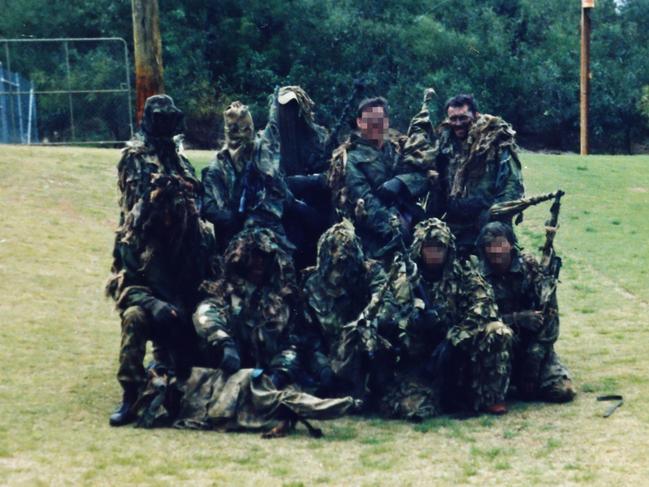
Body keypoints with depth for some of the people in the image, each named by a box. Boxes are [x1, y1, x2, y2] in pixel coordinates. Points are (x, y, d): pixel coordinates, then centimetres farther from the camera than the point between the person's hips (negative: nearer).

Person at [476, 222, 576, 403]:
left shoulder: (530, 267, -6)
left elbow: (548, 311, -10)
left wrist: (536, 349, -18)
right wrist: (519, 319, -25)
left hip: (535, 343, 1)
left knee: (563, 391, -15)